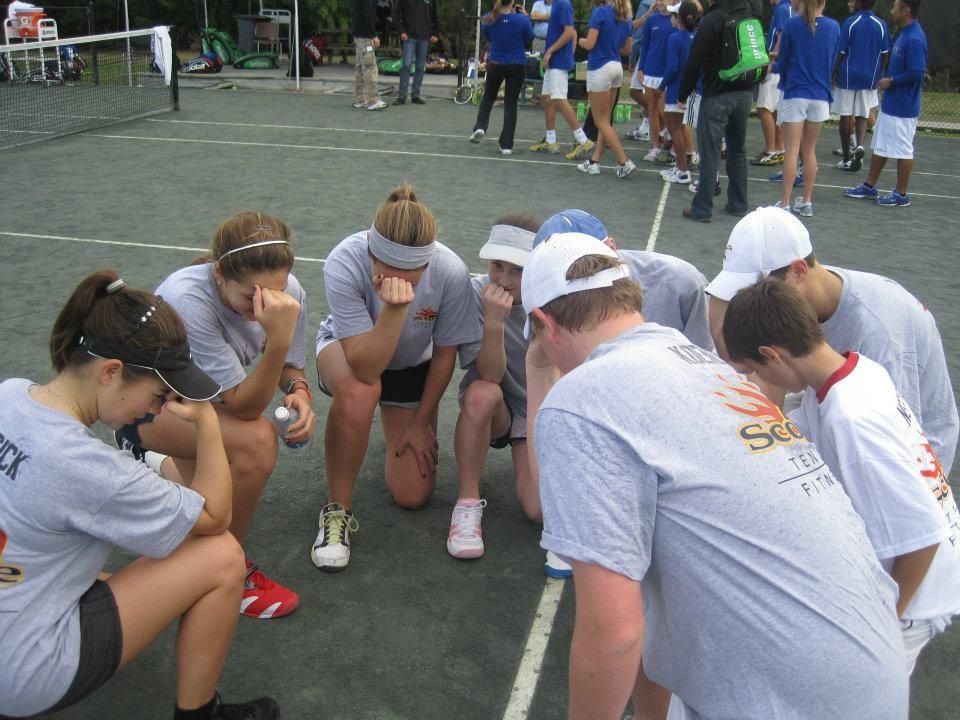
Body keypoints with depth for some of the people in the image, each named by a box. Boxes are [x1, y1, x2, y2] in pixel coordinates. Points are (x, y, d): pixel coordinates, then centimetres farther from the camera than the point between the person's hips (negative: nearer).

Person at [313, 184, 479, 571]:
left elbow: (444, 353, -14)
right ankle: (337, 509, -17)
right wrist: (395, 308, -52)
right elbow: (365, 368, -38)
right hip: (347, 348, -2)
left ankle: (402, 428, 32)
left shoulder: (452, 272, -32)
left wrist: (421, 421, -4)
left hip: (411, 363, 2)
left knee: (411, 495, -3)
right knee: (359, 393, -41)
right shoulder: (344, 263, -36)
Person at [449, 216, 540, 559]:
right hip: (494, 410, 0)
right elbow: (490, 375, -24)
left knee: (541, 510, -22)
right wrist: (494, 322, -39)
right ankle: (467, 504, -20)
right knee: (481, 394, -39)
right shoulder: (476, 294, -20)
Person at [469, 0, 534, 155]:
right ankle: (506, 145, 3)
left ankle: (480, 127, 2)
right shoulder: (521, 20, -15)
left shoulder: (488, 19, -9)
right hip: (517, 66, -2)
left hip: (495, 64, 2)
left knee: (488, 97, 23)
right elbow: (529, 39, 3)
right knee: (511, 104, 5)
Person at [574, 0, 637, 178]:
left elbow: (589, 44, -15)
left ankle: (624, 162, -3)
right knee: (604, 119, 13)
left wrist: (581, 41, 6)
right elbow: (627, 50, 15)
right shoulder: (624, 17, 9)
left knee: (601, 121, 0)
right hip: (617, 67, 8)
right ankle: (594, 161, 17)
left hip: (600, 68, -7)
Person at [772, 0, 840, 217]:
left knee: (791, 151, -2)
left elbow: (782, 64, 0)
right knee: (810, 151, 12)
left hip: (795, 94, -3)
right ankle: (806, 202, 18)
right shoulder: (834, 27, 1)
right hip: (820, 95, 3)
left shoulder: (791, 25, -7)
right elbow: (832, 64, 11)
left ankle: (784, 204, -3)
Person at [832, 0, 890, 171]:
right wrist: (877, 75, 19)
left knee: (846, 117, 6)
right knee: (862, 115, 13)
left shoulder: (850, 23, -8)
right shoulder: (881, 25, 3)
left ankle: (846, 159, 10)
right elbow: (885, 54, 7)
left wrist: (833, 75, 5)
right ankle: (859, 145, -13)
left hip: (848, 78, -3)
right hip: (869, 79, 3)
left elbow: (840, 53, -7)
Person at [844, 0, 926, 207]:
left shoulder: (914, 39, -21)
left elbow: (917, 74, -25)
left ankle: (901, 194, 11)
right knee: (879, 147, 17)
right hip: (889, 104, 10)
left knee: (902, 150, 1)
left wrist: (891, 81, -15)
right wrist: (886, 75, 5)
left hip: (903, 108, -10)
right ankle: (869, 186, 28)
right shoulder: (903, 34, 9)